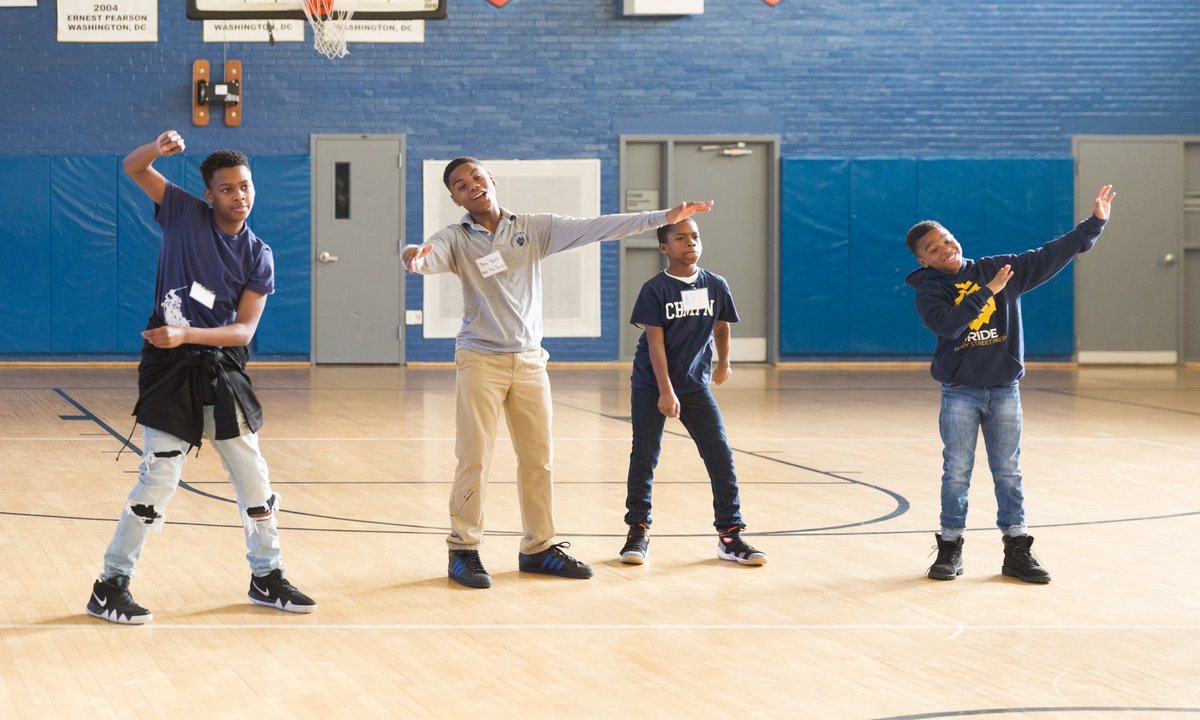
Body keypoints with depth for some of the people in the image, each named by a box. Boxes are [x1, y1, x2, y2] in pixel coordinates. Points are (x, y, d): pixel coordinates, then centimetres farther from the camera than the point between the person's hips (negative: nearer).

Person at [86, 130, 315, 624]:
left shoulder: (257, 256, 1)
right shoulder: (185, 213, -2)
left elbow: (244, 329, -6)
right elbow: (133, 168, -1)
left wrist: (187, 335, -21)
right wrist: (157, 149, -23)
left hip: (222, 368, 4)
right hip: (170, 368, -4)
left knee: (253, 479, 10)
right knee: (158, 479, -8)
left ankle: (267, 578, 26)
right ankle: (110, 587, 2)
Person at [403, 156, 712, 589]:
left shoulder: (534, 228, 4)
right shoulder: (455, 240, -3)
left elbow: (594, 229, 0)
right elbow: (429, 258, -24)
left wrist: (663, 217, -7)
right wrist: (414, 258, -50)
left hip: (529, 359, 3)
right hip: (480, 360, -3)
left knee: (538, 459, 8)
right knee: (474, 459, -6)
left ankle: (538, 548, 19)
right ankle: (463, 550, 3)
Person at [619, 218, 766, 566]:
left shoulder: (716, 286, -2)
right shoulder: (655, 289, -11)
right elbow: (655, 342, -15)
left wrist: (724, 363, 30)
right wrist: (666, 392, -20)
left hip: (696, 384, 3)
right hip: (652, 386, -3)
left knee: (721, 456, -4)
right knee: (644, 458, 0)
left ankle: (730, 535, 2)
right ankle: (638, 532, 13)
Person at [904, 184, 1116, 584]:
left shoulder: (1000, 269, 5)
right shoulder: (929, 290, -3)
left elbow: (1051, 255, 4)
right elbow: (948, 324, -22)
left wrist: (1094, 223, -1)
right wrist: (987, 291, -19)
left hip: (1004, 391, 2)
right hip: (959, 394, -2)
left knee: (1008, 472, 6)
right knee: (956, 473, 3)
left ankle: (1017, 551, 10)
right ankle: (950, 548, 13)